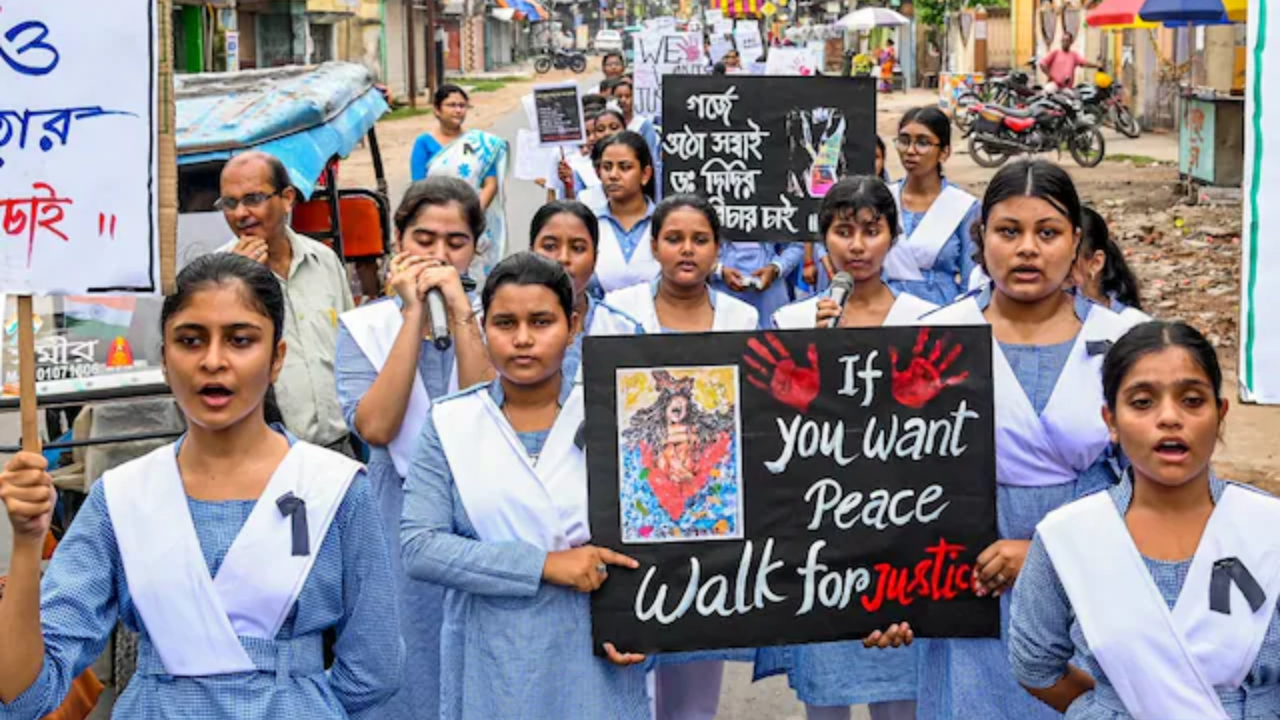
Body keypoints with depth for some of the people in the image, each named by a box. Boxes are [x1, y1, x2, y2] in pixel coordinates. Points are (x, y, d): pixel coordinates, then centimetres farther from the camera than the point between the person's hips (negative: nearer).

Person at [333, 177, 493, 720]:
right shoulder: (365, 326, 0)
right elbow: (375, 427, -17)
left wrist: (460, 311, -19)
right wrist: (413, 314, -16)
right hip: (400, 516, 0)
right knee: (407, 673, 7)